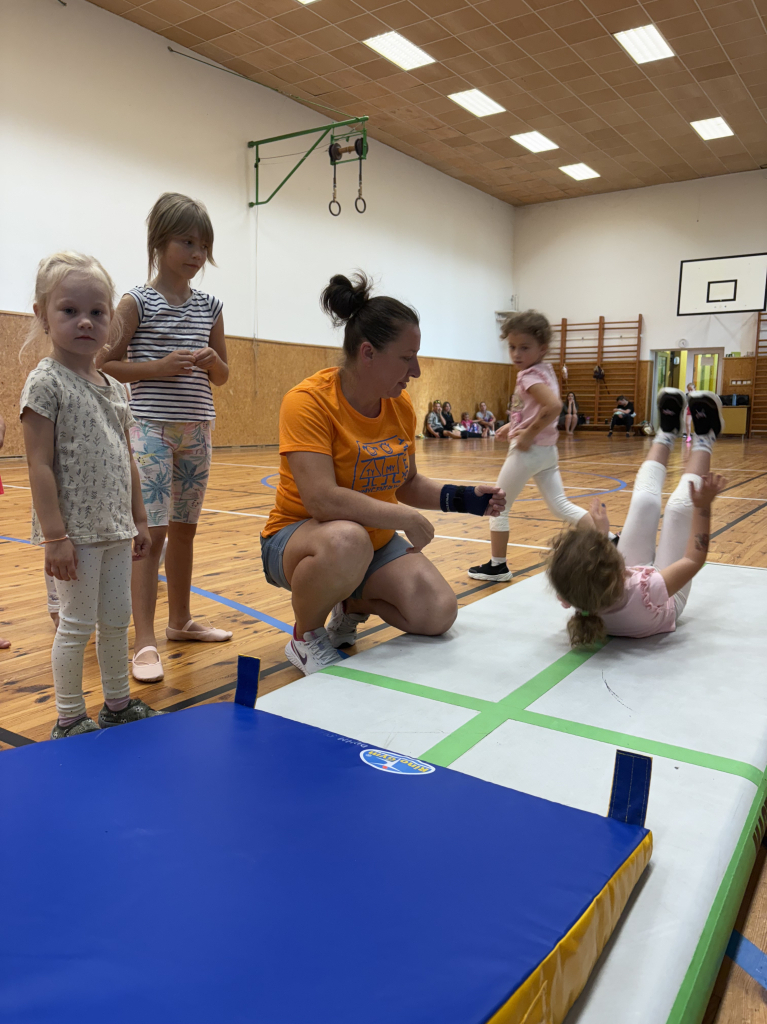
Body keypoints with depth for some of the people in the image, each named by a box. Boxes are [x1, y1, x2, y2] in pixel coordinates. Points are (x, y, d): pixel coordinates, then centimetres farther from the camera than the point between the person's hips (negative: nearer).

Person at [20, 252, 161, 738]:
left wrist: (139, 520, 14)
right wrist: (54, 535, -18)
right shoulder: (46, 382, -10)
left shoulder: (115, 387, 10)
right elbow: (40, 465, -14)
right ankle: (69, 719, 20)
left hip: (115, 530, 7)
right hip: (74, 531, -7)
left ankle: (119, 703, 32)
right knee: (78, 625, 3)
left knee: (117, 619, 15)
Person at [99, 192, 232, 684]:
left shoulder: (210, 306, 10)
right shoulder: (138, 302, -4)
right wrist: (158, 367, -17)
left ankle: (181, 620, 26)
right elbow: (104, 364, -6)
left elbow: (223, 376, 16)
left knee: (185, 528, 13)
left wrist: (212, 361, -6)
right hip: (151, 427, -5)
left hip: (197, 429, 5)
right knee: (151, 532, -10)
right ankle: (145, 643, -5)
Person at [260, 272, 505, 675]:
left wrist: (462, 499, -8)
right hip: (299, 536, -6)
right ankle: (305, 637, -9)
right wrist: (403, 517, -28)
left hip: (377, 540, 6)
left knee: (439, 614, -12)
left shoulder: (400, 404, -2)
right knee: (347, 541, -40)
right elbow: (321, 499, -32)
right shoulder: (308, 401, -23)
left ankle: (351, 606, 18)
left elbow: (407, 484, 7)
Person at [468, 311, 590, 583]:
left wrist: (529, 434, -23)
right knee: (561, 506, 12)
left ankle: (497, 566, 14)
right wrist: (514, 426, 15)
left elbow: (554, 406, -33)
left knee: (498, 507, 6)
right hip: (547, 450, 9)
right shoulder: (545, 371, 11)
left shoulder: (529, 376, -17)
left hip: (528, 450, -9)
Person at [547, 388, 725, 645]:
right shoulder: (645, 595, -50)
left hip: (631, 578, 3)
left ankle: (666, 435, 26)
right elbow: (694, 559, -30)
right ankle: (703, 442, 21)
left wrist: (600, 531, 4)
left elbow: (588, 568, -10)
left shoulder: (572, 593, -38)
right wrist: (703, 507, -25)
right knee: (679, 508, -8)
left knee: (645, 501, -2)